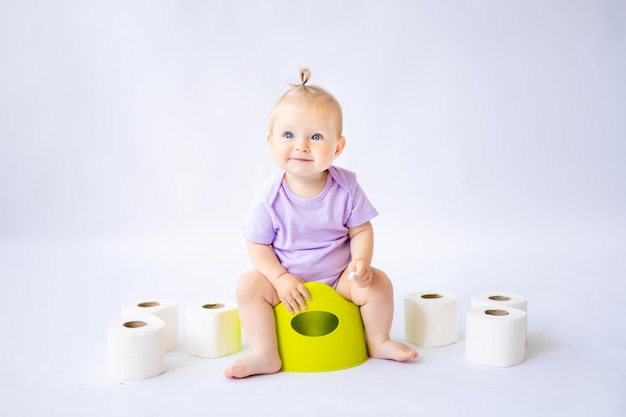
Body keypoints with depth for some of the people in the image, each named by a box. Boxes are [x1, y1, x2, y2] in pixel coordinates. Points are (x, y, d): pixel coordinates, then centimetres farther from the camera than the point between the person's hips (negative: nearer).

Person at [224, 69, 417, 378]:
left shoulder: (345, 187, -12)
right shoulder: (270, 195, -16)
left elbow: (361, 230, -5)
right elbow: (258, 245, -9)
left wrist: (361, 261, -24)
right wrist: (280, 279, -21)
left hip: (340, 277, 1)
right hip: (288, 280, -1)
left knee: (378, 282, -17)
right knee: (249, 285, -22)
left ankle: (378, 342, 8)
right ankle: (265, 355, -11)